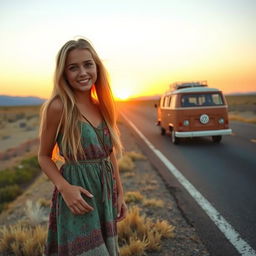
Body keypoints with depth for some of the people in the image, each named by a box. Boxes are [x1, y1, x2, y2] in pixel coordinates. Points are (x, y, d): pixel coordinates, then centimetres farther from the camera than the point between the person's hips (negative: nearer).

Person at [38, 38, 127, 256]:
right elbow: (44, 156, -6)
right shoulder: (58, 107, -15)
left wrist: (120, 194, 11)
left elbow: (111, 154, 9)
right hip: (78, 196, -6)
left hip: (106, 192, 6)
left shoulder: (102, 106, 2)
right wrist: (64, 187, -21)